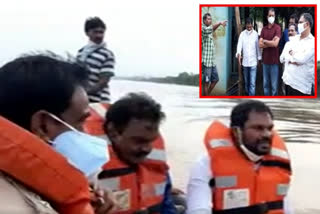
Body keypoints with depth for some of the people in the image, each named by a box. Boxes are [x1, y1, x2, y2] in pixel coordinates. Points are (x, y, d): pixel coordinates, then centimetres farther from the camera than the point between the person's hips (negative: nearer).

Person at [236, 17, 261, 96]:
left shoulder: (255, 34, -3)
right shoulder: (242, 34, 1)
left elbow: (258, 47, 3)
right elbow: (239, 45, -10)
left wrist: (259, 58, 3)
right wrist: (238, 54, -29)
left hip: (253, 62, -2)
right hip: (245, 62, 2)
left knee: (252, 83, -7)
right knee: (246, 81, 15)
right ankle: (248, 94, 31)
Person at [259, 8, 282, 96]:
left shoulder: (277, 28, -6)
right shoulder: (263, 29, 9)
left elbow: (275, 43, -18)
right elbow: (260, 44, 1)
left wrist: (264, 41, -4)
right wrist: (271, 43, -11)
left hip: (274, 61, -5)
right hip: (265, 60, 5)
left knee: (274, 85, 0)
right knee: (266, 84, 12)